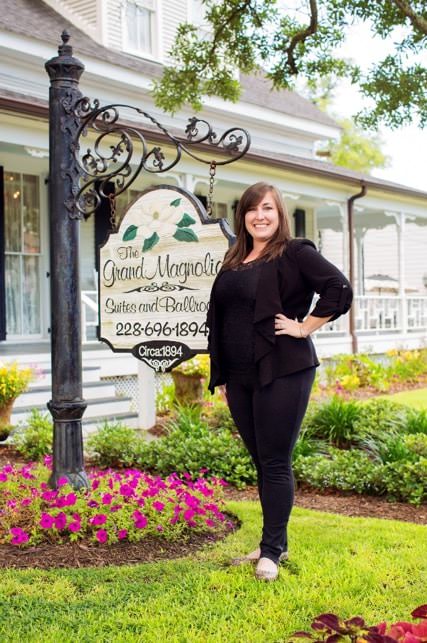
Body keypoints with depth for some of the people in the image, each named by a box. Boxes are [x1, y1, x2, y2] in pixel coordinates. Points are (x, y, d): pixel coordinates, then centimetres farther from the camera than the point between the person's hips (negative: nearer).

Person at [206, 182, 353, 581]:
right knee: (260, 461, 13)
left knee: (275, 462, -2)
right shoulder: (233, 263, 16)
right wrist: (221, 376, 17)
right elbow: (217, 318, 20)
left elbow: (340, 290, -16)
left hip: (282, 373, -7)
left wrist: (305, 327, -13)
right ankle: (276, 543, 24)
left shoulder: (295, 254, -5)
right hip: (239, 378, 7)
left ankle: (272, 551, 8)